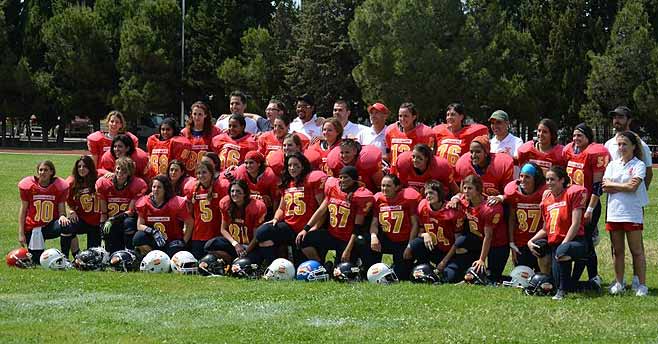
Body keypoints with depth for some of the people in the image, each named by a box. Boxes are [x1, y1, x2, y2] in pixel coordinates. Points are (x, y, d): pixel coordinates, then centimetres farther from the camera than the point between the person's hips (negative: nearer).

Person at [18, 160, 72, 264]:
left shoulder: (59, 186, -3)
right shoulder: (28, 185, -4)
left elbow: (62, 210, -2)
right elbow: (23, 210, 1)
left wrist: (62, 216, -28)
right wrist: (21, 233, -3)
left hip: (51, 226, 0)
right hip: (32, 228, 0)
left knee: (66, 226, -35)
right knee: (36, 262, -6)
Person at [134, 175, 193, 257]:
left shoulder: (176, 203, -10)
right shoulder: (145, 203, -3)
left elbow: (190, 223, -4)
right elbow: (139, 225, -5)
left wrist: (184, 242, -10)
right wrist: (153, 232, -23)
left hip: (172, 241, -2)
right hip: (153, 241, 3)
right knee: (138, 237, -26)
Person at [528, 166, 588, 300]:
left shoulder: (573, 192, -5)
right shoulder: (547, 198, 16)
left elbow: (575, 224, -11)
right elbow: (545, 229, 21)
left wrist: (563, 244, -17)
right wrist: (531, 241, 4)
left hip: (575, 241, -7)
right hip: (554, 244, 7)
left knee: (561, 252, -39)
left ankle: (562, 290, -21)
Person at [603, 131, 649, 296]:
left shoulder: (639, 165, -1)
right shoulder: (612, 165, 11)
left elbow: (633, 187, -14)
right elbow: (605, 188, -1)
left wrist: (612, 184, -4)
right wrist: (625, 186, -11)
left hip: (632, 213, -4)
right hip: (614, 212, 4)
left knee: (636, 250, -1)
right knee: (617, 250, 9)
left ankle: (641, 284, 3)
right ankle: (619, 283, 17)